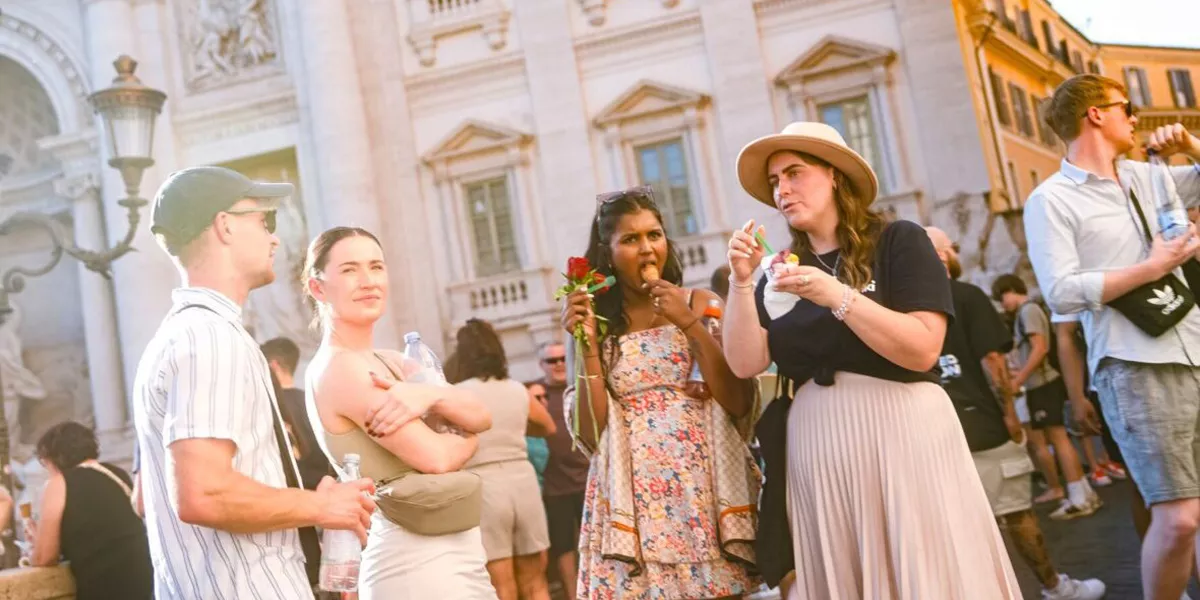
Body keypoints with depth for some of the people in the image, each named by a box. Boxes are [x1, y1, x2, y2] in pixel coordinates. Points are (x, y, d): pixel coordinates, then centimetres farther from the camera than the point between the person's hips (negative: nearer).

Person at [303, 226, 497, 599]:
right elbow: (435, 457, -20)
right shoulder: (336, 367, -14)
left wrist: (430, 394, -18)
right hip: (417, 562, -8)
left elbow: (481, 417, 1)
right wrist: (468, 438, 1)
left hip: (458, 554, 8)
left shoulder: (390, 361, 12)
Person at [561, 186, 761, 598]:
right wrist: (587, 345, -9)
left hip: (705, 489, 0)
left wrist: (690, 324, -10)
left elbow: (740, 402, -4)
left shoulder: (700, 304, 5)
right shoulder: (591, 324, 6)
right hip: (634, 500, 0)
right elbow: (589, 435, -1)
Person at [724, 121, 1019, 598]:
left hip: (902, 432, -4)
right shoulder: (781, 271, 11)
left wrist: (836, 297, -21)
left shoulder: (898, 241, -3)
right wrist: (741, 281, -9)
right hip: (818, 447, 4)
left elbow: (922, 350, -14)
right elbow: (746, 363, 1)